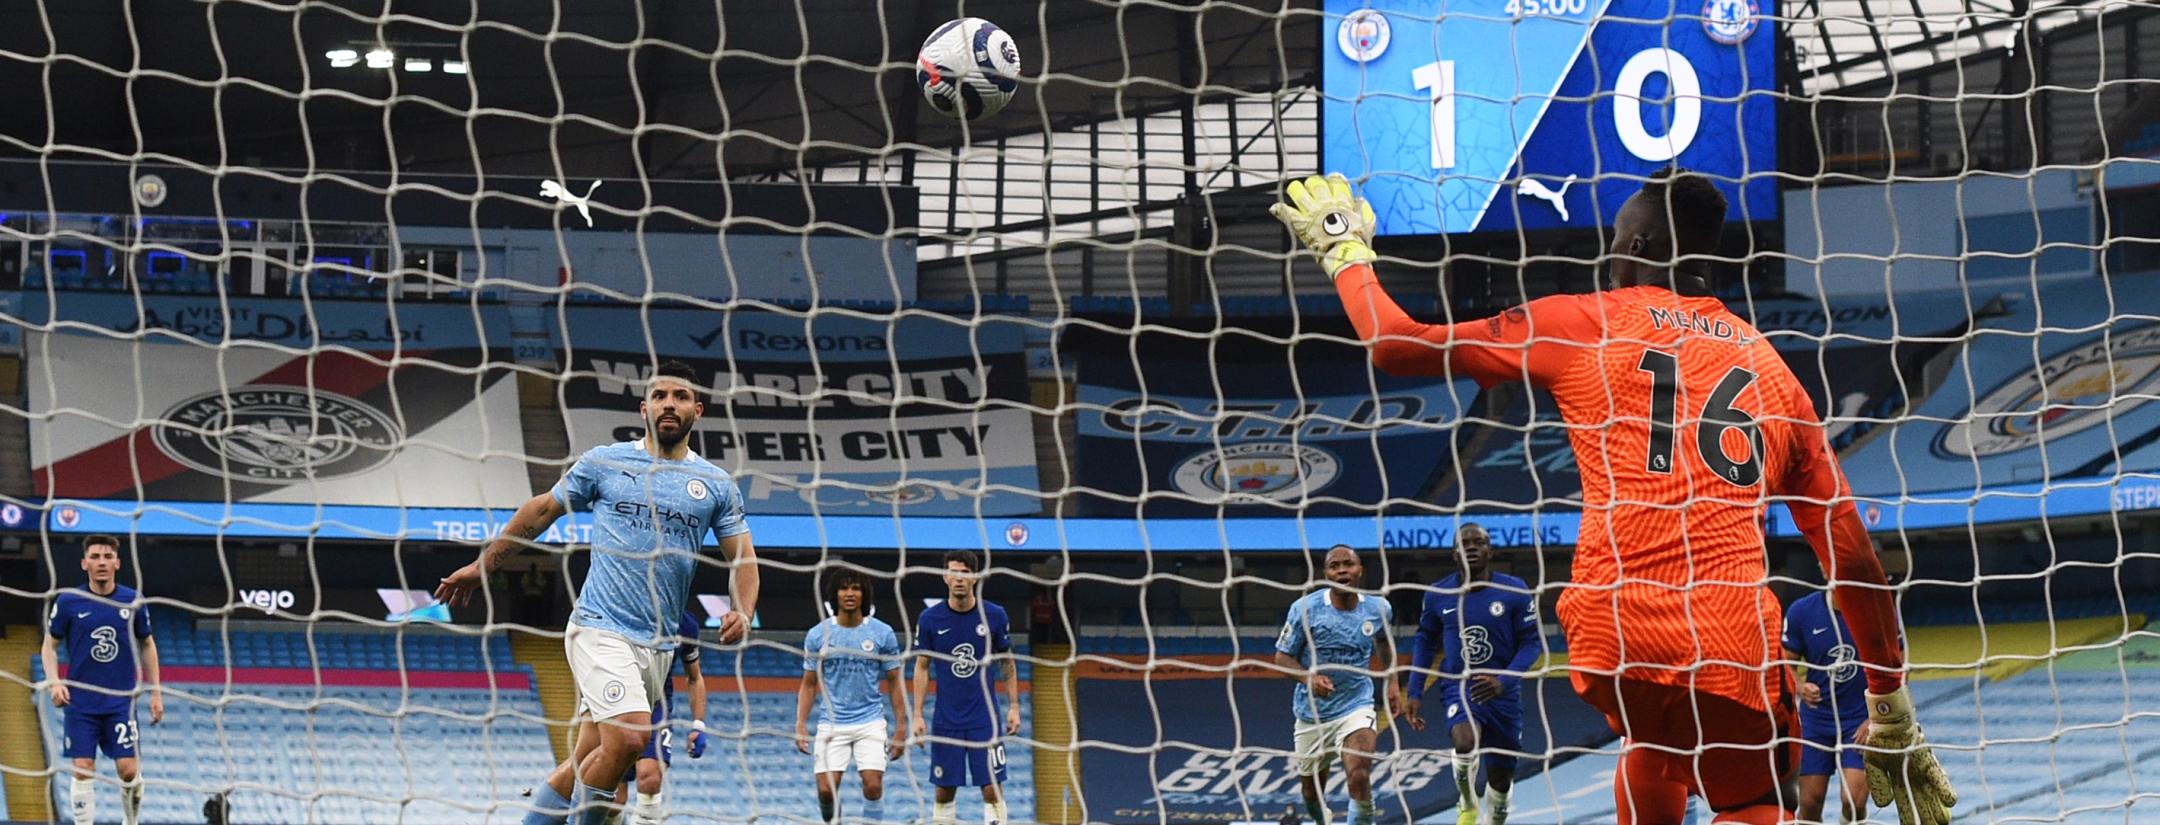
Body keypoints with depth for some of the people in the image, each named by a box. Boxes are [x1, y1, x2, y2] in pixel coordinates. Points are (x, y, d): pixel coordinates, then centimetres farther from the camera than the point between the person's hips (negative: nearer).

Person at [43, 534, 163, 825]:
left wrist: (156, 693, 8)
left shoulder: (133, 601, -1)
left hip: (121, 702, 0)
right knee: (82, 770, -4)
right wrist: (55, 683, -11)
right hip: (79, 702, 0)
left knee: (129, 770, -5)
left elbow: (147, 645, 11)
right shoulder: (68, 602, -4)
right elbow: (49, 645, 5)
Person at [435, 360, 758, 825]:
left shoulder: (716, 485, 10)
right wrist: (483, 564, 20)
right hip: (600, 629, -4)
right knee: (629, 736, -23)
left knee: (587, 766, 4)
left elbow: (743, 559, 12)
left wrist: (743, 613, -8)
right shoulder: (603, 463, 5)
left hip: (656, 645, 4)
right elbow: (542, 511, 16)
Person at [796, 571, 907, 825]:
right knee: (826, 790, -8)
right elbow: (809, 685, 8)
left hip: (870, 722, -1)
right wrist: (800, 724, -2)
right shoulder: (818, 635, 2)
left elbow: (894, 683, 6)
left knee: (873, 785, -14)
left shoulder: (883, 633, 0)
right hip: (832, 725, 1)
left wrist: (901, 727, 1)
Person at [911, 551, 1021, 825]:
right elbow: (922, 667, 4)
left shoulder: (994, 616, -3)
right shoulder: (930, 618, -3)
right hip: (946, 719, 1)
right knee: (945, 790, 5)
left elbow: (1007, 663, 8)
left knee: (993, 789, -7)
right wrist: (917, 715, -1)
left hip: (985, 719, -1)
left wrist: (1013, 706, 4)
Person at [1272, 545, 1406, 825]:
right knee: (1311, 791, 14)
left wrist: (1392, 683, 15)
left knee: (1359, 778, -24)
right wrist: (1308, 677, -26)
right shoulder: (1305, 609, -13)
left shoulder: (1378, 609, -4)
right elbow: (1282, 657, -7)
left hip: (1356, 707, 0)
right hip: (1312, 714, 0)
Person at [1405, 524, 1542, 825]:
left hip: (1501, 691, 1)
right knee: (1465, 741, -32)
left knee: (1500, 777, 5)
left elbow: (1532, 642, -5)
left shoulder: (1515, 591, -7)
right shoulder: (1438, 595, -1)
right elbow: (1425, 642, 12)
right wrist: (1415, 694, 7)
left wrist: (1504, 681, -20)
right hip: (1458, 685, -1)